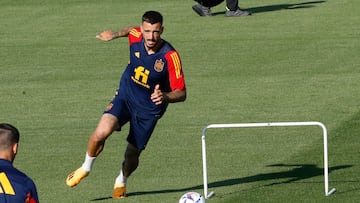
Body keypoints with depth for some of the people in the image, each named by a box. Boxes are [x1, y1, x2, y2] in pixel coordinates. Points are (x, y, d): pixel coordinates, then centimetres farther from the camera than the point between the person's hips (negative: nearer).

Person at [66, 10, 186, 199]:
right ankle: (86, 168, 3)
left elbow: (181, 93, -22)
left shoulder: (170, 56, -26)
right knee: (102, 131, -25)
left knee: (133, 153, 8)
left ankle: (121, 181, 43)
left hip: (149, 109, -1)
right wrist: (114, 35, 18)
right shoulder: (135, 37, -15)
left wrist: (164, 96, -41)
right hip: (125, 96, 1)